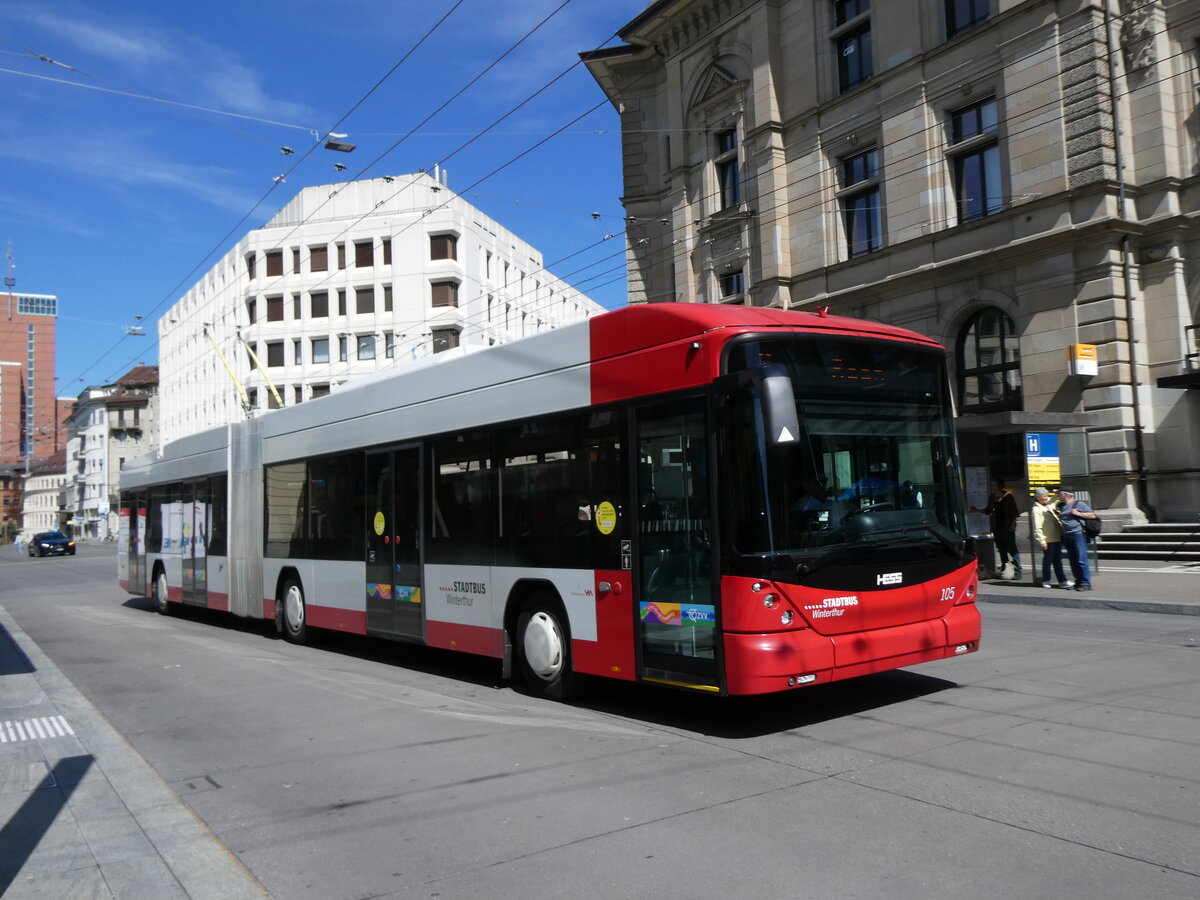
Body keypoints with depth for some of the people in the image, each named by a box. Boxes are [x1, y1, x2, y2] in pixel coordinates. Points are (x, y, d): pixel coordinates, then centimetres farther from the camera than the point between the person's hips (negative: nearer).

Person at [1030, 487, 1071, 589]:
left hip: (1056, 538, 8)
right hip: (1048, 540, -8)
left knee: (1057, 560, 12)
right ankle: (1046, 581, 15)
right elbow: (1037, 528, -19)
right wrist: (1042, 541, -22)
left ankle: (1062, 581, 16)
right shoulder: (1036, 510, -14)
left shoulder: (1049, 505, 10)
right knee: (1048, 560, 2)